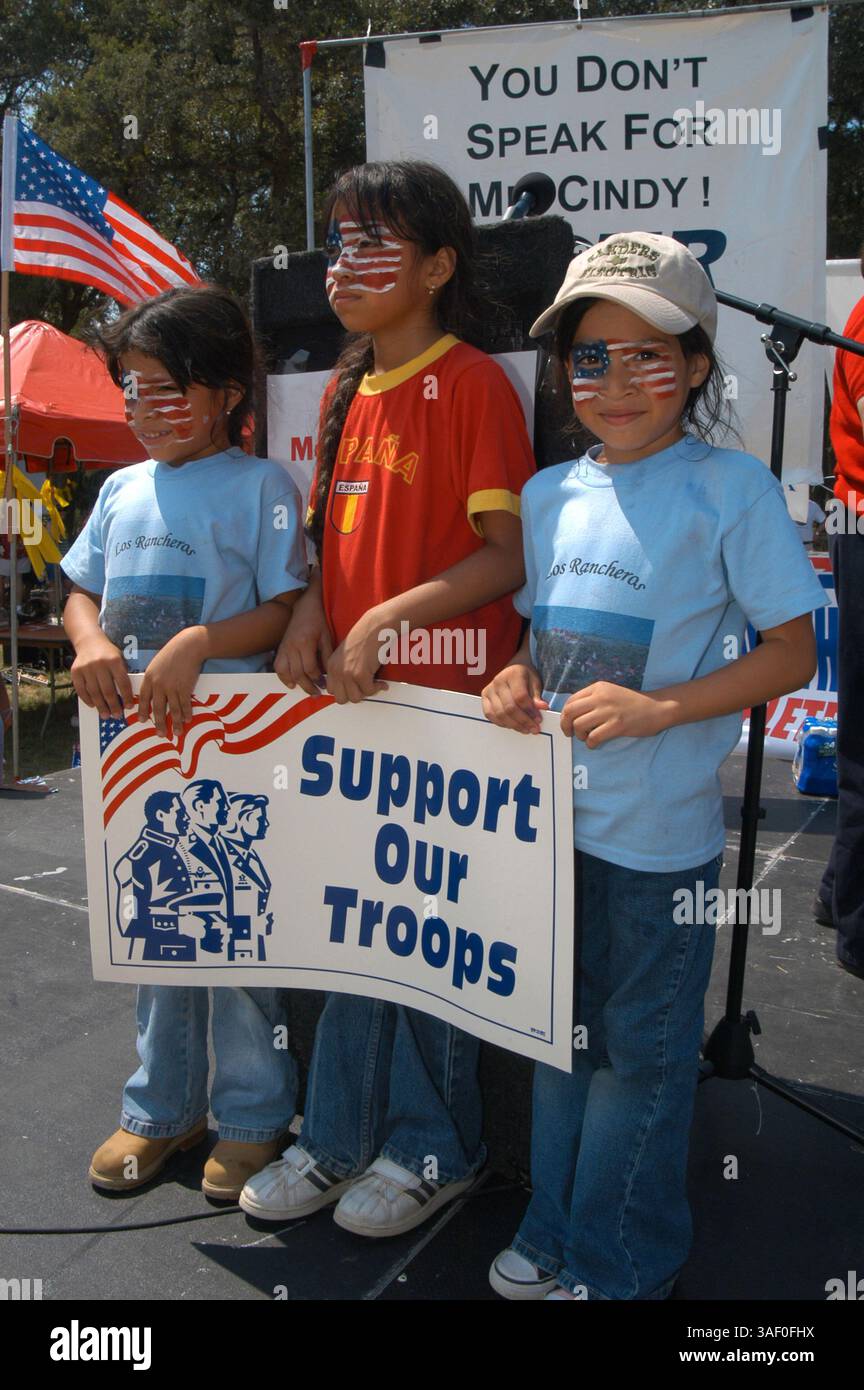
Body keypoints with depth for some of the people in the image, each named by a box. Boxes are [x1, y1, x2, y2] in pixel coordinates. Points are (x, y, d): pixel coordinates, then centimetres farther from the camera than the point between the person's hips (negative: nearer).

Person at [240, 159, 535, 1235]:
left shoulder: (472, 382, -9)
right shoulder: (344, 390, 14)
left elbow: (509, 551, -14)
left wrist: (391, 619, -21)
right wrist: (310, 606, 0)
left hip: (444, 699, -7)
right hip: (347, 694, 7)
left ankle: (433, 1148, 27)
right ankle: (339, 1139, 32)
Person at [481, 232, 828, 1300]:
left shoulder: (731, 489, -9)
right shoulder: (550, 494, 7)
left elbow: (792, 653, -10)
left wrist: (658, 708, -22)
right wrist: (516, 678, -6)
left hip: (660, 830, -5)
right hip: (553, 810, 6)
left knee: (642, 1051, 10)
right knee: (561, 1029, 20)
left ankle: (619, 1262, 32)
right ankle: (551, 1228, 41)